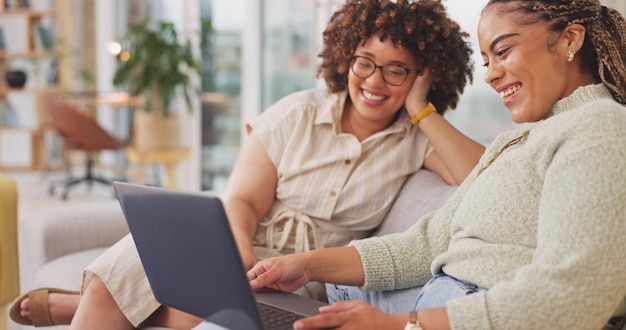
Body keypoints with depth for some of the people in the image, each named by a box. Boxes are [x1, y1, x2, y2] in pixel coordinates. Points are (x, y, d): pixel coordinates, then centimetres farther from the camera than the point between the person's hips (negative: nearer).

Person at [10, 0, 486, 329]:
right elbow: (242, 200, -4)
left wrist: (423, 112, -12)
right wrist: (240, 253, -25)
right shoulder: (296, 115, 3)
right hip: (243, 243, 2)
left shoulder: (417, 140, 3)